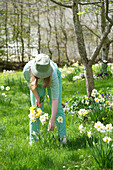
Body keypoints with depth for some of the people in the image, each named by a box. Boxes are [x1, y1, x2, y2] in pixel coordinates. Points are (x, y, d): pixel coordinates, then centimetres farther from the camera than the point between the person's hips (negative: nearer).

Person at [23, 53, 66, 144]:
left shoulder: (53, 75, -45)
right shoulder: (27, 70, -41)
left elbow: (55, 99, -40)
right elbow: (30, 82, -14)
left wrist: (52, 120, -41)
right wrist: (37, 97, -12)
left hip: (53, 78, -2)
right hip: (37, 82, 2)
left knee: (57, 107, -10)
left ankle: (63, 137, -2)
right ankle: (33, 139, 0)